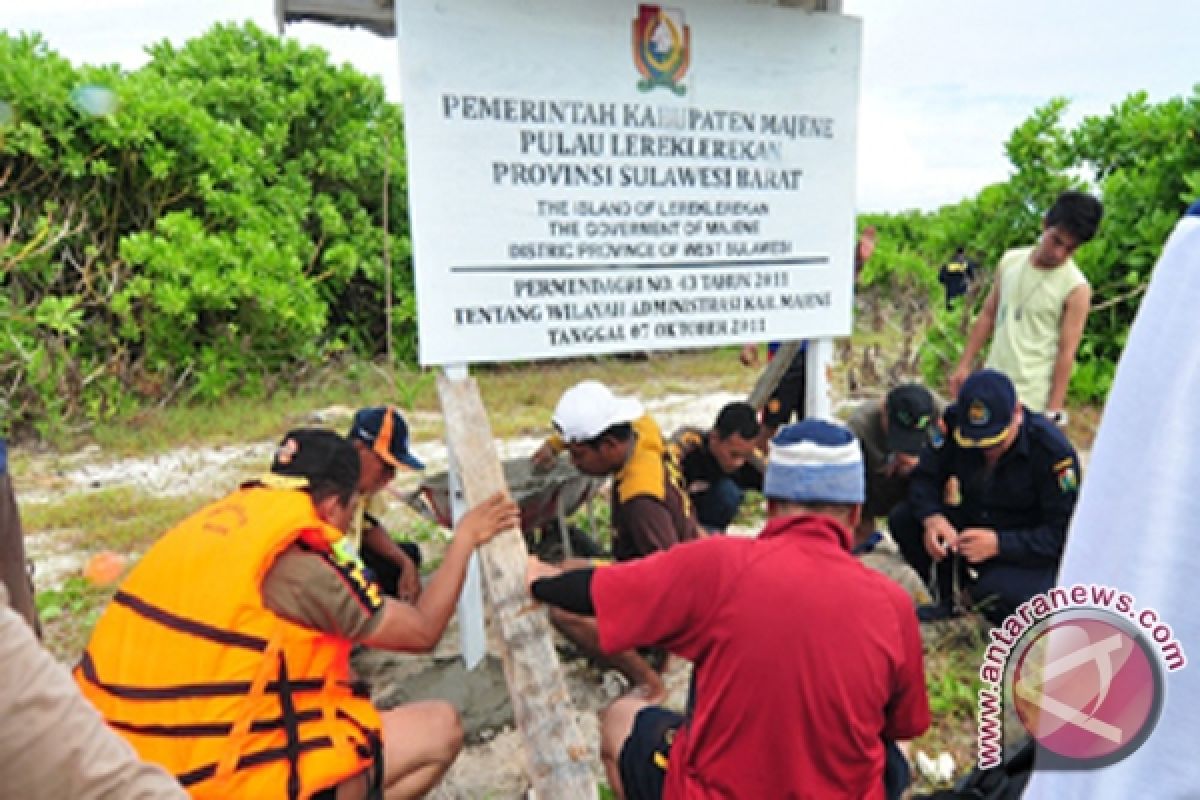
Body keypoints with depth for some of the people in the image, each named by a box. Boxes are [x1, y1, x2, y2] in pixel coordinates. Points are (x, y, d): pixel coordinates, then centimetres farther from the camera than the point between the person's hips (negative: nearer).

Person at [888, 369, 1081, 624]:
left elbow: (1063, 533, -22)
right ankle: (947, 601, 4)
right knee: (902, 519, -17)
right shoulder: (955, 423, -13)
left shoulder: (1053, 450, -23)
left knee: (997, 591, -35)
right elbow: (925, 476, -8)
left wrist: (999, 543, -34)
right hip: (972, 524, 5)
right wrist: (931, 517, -30)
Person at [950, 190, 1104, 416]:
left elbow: (1067, 353, -12)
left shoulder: (1076, 288, -13)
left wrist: (1054, 409, -14)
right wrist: (964, 364, 8)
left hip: (1032, 398, -6)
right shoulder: (1010, 262, 2)